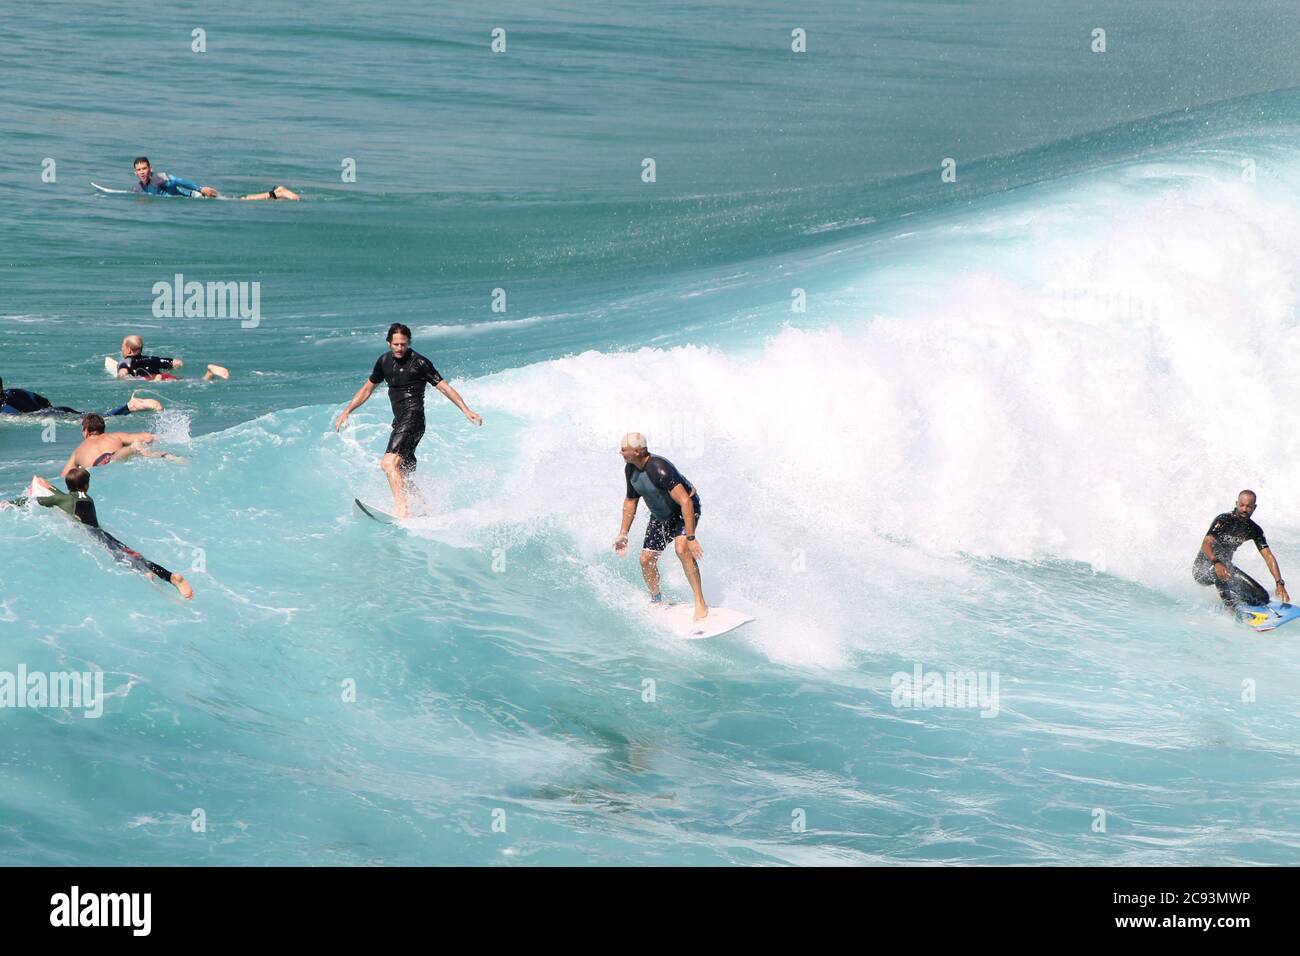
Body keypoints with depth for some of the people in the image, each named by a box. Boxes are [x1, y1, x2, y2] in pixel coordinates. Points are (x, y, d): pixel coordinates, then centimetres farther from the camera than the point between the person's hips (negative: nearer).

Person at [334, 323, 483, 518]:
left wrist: (466, 410, -13)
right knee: (404, 475, 12)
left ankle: (401, 509, -32)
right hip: (400, 421, 8)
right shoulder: (385, 361, 13)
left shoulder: (419, 362, -8)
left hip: (413, 419, -8)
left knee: (389, 462, -24)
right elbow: (367, 389, 23)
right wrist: (346, 412, 20)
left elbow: (443, 386, -7)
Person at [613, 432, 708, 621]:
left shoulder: (659, 469, -35)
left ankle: (701, 604, -27)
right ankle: (656, 600, 27)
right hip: (660, 515, 8)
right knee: (646, 560, 1)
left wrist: (690, 538, -40)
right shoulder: (630, 469, -9)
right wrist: (623, 534, 9)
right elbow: (631, 500, 9)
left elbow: (685, 501, -38)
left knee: (681, 549, -31)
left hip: (685, 510, -8)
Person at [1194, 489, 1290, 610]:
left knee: (1262, 597, -4)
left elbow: (1268, 557, -8)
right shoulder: (1223, 520, -20)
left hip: (1226, 565, 7)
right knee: (1221, 573, -42)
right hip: (1203, 568, -6)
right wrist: (1216, 563, -52)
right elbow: (1206, 544, -32)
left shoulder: (1254, 530, -3)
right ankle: (1233, 607, -37)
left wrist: (1280, 583, -21)